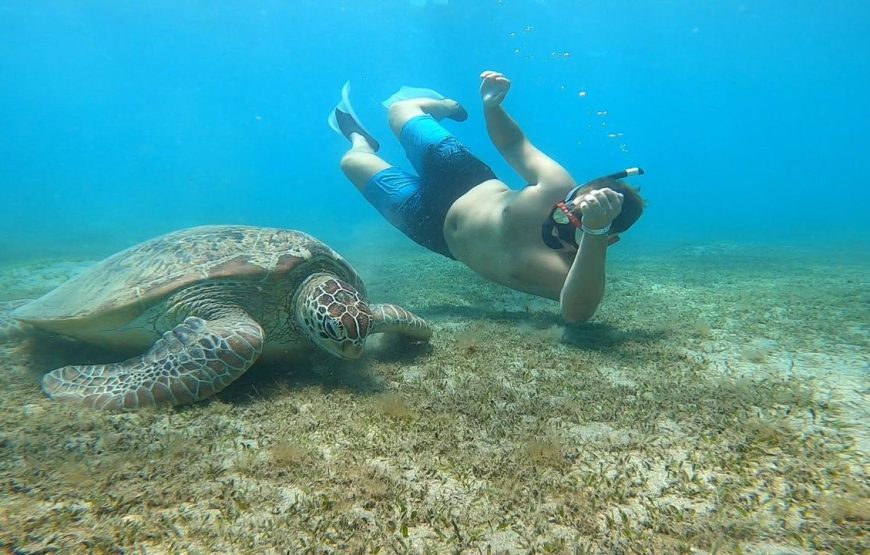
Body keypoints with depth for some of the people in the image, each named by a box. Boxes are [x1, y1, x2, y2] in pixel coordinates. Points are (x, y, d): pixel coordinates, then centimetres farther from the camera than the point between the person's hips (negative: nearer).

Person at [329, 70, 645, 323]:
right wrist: (492, 106, -29)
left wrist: (594, 232, -72)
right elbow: (514, 144, -12)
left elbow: (576, 313, -61)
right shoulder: (557, 185, -28)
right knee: (399, 109, 24)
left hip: (439, 228, -2)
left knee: (353, 161, 12)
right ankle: (446, 107, 63)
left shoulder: (572, 273, -37)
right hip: (468, 181, 2)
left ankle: (361, 143, 53)